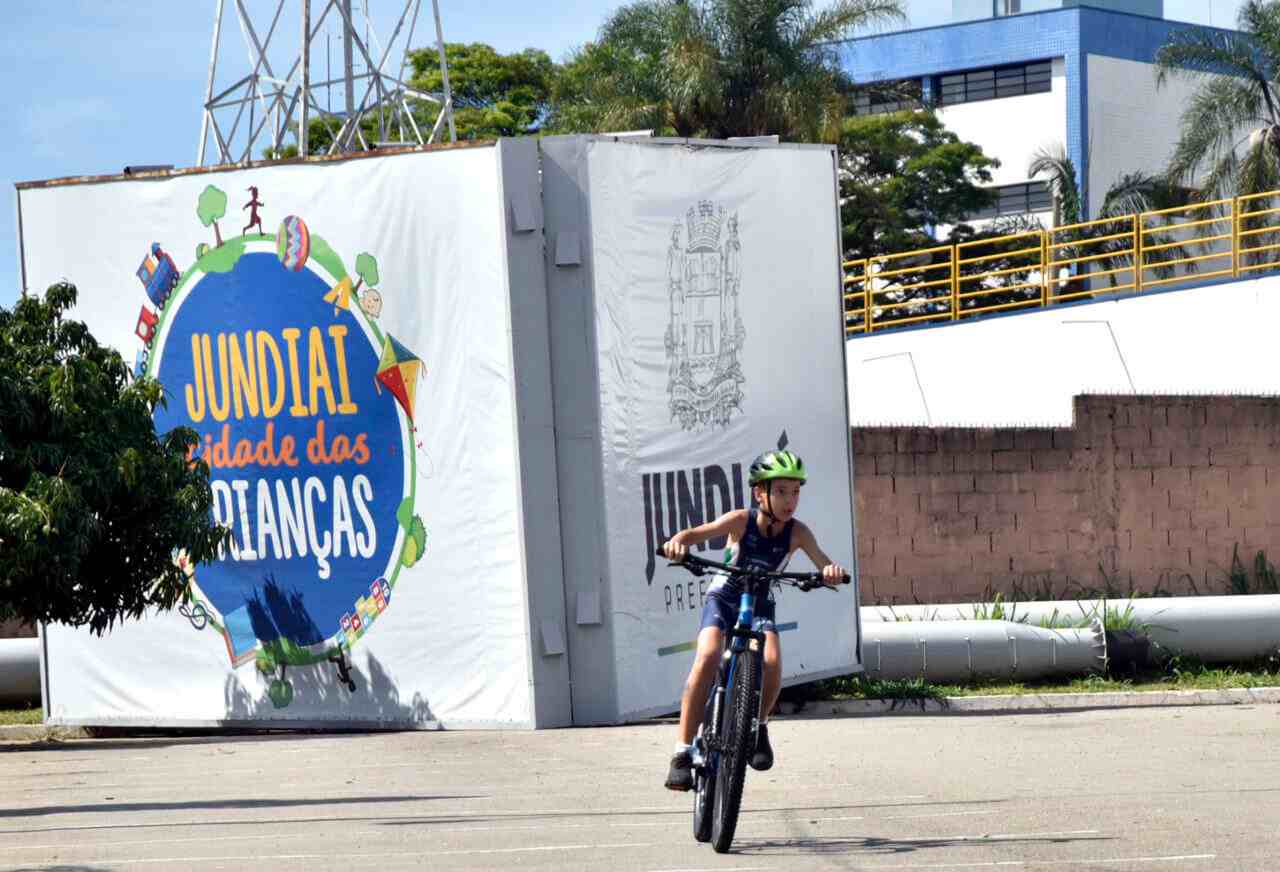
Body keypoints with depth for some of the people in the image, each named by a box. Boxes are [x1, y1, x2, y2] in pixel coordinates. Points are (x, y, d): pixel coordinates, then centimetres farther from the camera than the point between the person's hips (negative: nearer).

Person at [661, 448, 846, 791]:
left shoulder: (797, 532, -16)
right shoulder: (741, 521, -20)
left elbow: (824, 565, -25)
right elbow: (697, 533, -29)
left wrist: (832, 571, -50)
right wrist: (678, 541, -53)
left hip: (760, 604, 2)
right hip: (723, 597, -2)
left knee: (771, 661, -27)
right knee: (708, 655, -28)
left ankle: (759, 725, 6)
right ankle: (683, 753, -25)